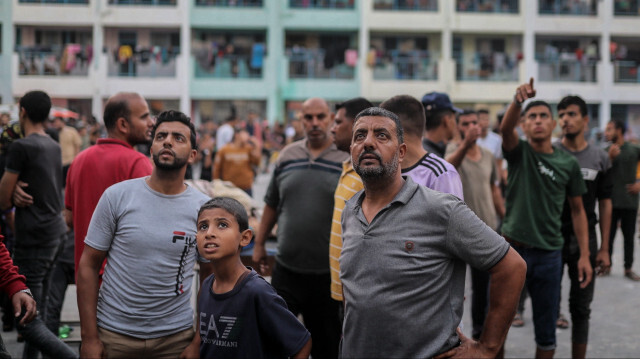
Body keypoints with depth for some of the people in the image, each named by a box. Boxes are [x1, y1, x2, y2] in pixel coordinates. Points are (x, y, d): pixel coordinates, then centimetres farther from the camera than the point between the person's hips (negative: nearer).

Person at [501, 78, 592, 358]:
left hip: (548, 254, 1)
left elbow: (577, 210, 9)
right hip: (512, 248, -1)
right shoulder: (519, 153, 0)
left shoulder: (568, 164, 5)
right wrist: (518, 100, -43)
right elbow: (505, 127, -22)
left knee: (546, 332, 8)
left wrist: (585, 255, 1)